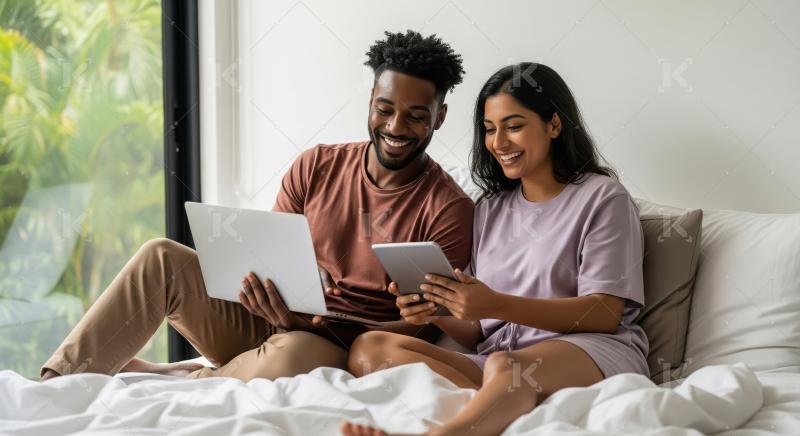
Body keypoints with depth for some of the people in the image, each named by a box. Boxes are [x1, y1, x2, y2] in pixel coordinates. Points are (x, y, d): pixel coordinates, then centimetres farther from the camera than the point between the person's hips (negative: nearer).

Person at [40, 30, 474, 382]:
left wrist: (321, 326, -23)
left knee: (290, 354, -40)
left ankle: (142, 379, -17)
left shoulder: (449, 210, -7)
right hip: (263, 322, 5)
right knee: (161, 256, -16)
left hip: (338, 349, -5)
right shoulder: (316, 167, 6)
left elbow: (424, 325, -9)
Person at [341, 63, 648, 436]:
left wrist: (497, 305, -18)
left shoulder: (601, 198, 6)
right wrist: (438, 313, -7)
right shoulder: (490, 210, 23)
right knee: (370, 347, -17)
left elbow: (606, 314, -6)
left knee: (504, 366, -39)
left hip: (593, 353, -6)